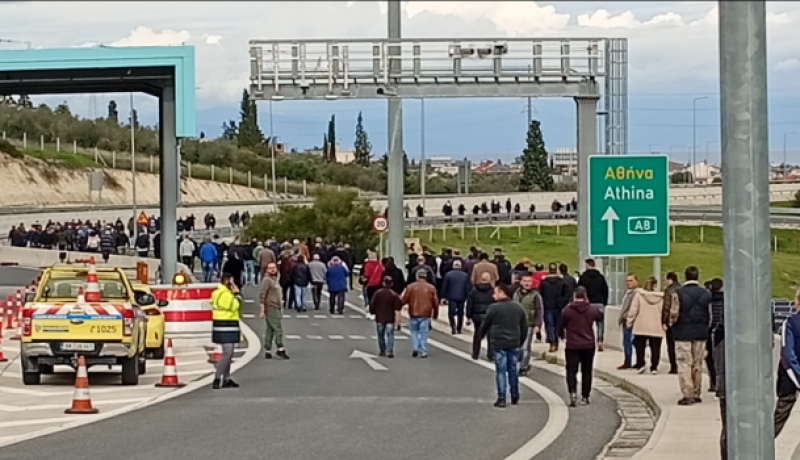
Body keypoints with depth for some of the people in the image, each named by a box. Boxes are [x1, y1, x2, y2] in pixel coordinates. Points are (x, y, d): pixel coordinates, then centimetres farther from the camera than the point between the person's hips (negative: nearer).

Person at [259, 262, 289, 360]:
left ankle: (267, 351, 11)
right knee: (278, 329, -9)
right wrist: (262, 310, -21)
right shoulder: (266, 280, -11)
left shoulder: (275, 279, 18)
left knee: (270, 330, 9)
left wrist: (280, 307, 22)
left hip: (276, 308, 9)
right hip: (270, 308, -9)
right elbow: (262, 296, -17)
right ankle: (280, 350, -6)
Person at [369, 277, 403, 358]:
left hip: (379, 318, 1)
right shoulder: (394, 295, -7)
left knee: (381, 335, 12)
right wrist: (397, 319, -4)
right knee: (390, 335, 0)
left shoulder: (377, 293, -5)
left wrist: (372, 312, 15)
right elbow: (397, 309, -8)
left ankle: (382, 351, 17)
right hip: (390, 319, -1)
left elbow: (372, 305, -3)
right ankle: (389, 351, -9)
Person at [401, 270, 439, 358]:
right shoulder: (431, 288, 2)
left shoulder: (410, 287, -3)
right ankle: (423, 352, 1)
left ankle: (415, 348, 2)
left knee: (414, 331, 16)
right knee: (423, 333, 4)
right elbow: (435, 302, 4)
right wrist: (435, 314, 16)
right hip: (426, 314, 1)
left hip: (414, 314, -1)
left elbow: (404, 300, -3)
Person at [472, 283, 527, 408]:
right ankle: (515, 397, 22)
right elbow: (524, 326, 10)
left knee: (500, 370, 0)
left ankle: (501, 398, -3)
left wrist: (478, 339, 10)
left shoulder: (494, 308, -10)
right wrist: (520, 341, 20)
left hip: (498, 344, -4)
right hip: (514, 344, 4)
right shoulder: (518, 307, 6)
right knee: (512, 369, 15)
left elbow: (484, 326, -3)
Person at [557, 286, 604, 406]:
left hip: (572, 346, -2)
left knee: (571, 371, 1)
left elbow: (560, 327, -1)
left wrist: (562, 336, 22)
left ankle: (573, 392, -19)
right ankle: (585, 396, 16)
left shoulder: (567, 310, -9)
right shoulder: (592, 310, -2)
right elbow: (600, 317, 20)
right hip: (588, 345, 2)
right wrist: (588, 304, 26)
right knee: (586, 372, 12)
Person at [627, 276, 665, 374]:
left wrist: (630, 322, 6)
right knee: (655, 348, 5)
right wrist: (665, 325, 9)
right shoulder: (661, 297, -3)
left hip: (641, 326, 0)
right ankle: (654, 367, 5)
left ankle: (640, 364, 2)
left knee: (640, 346, 10)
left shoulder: (639, 295, -4)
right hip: (656, 328, 0)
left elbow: (633, 310, -3)